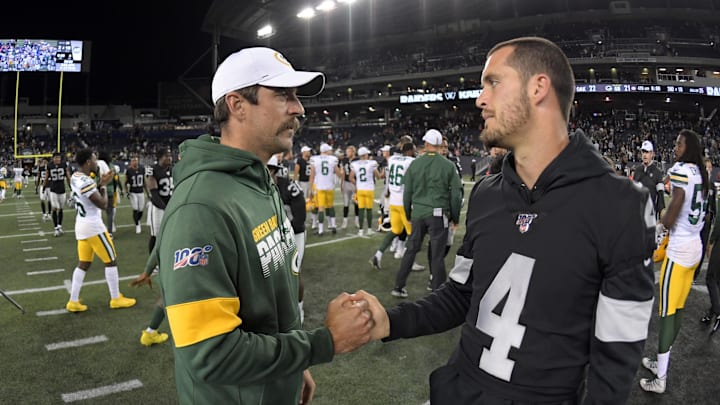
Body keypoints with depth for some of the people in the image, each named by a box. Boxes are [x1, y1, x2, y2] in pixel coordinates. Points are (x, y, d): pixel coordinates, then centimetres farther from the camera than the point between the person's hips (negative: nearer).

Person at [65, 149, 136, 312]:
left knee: (83, 264, 13)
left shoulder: (75, 177, 6)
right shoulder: (86, 182, -23)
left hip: (81, 225, 9)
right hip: (93, 226, -9)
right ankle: (116, 299, 13)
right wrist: (103, 186, -5)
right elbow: (103, 204, -17)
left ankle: (73, 302, 15)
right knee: (111, 261, 4)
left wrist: (100, 183, 6)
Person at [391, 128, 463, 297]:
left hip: (418, 212, 3)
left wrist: (408, 215, 18)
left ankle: (399, 287, 21)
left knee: (411, 249, 15)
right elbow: (456, 194, -3)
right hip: (438, 214, -3)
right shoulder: (448, 165, -5)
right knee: (437, 255, 5)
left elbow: (407, 192, 6)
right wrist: (455, 218, 8)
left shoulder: (414, 164, 0)